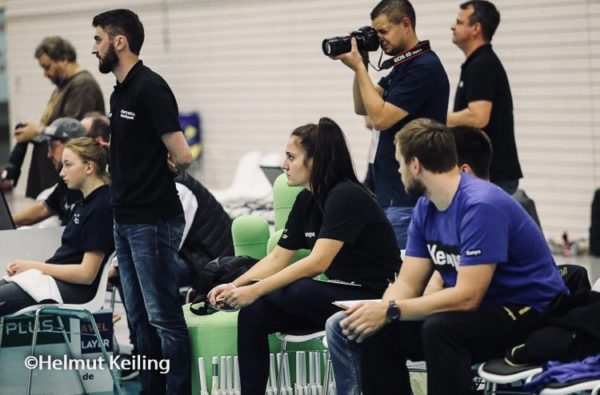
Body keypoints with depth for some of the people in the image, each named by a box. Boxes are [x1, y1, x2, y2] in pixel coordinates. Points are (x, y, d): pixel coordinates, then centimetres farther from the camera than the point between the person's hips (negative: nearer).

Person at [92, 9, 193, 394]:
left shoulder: (150, 88, -15)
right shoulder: (120, 91, 12)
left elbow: (182, 156, -20)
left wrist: (159, 173, -2)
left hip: (154, 221, -9)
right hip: (126, 219, 9)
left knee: (163, 316, -5)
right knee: (140, 316, 12)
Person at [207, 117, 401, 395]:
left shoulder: (346, 196, -18)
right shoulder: (306, 200, 8)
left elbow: (318, 262, -26)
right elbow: (277, 258, 9)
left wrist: (255, 289, -28)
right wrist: (234, 286, -7)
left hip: (374, 299, -8)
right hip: (338, 294, 8)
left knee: (297, 291, -33)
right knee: (252, 314, -9)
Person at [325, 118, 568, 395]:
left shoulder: (481, 206, -23)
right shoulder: (426, 208, 4)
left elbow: (467, 296, -27)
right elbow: (408, 283, 3)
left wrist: (390, 310, -27)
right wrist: (377, 310, -19)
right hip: (471, 309, 9)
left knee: (440, 327, -34)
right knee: (375, 330, -5)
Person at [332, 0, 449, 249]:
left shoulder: (424, 67, -16)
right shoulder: (402, 65, 15)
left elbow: (380, 118, -19)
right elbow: (362, 108, 16)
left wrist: (359, 68, -13)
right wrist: (361, 67, 2)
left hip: (408, 194, -10)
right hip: (393, 190, 10)